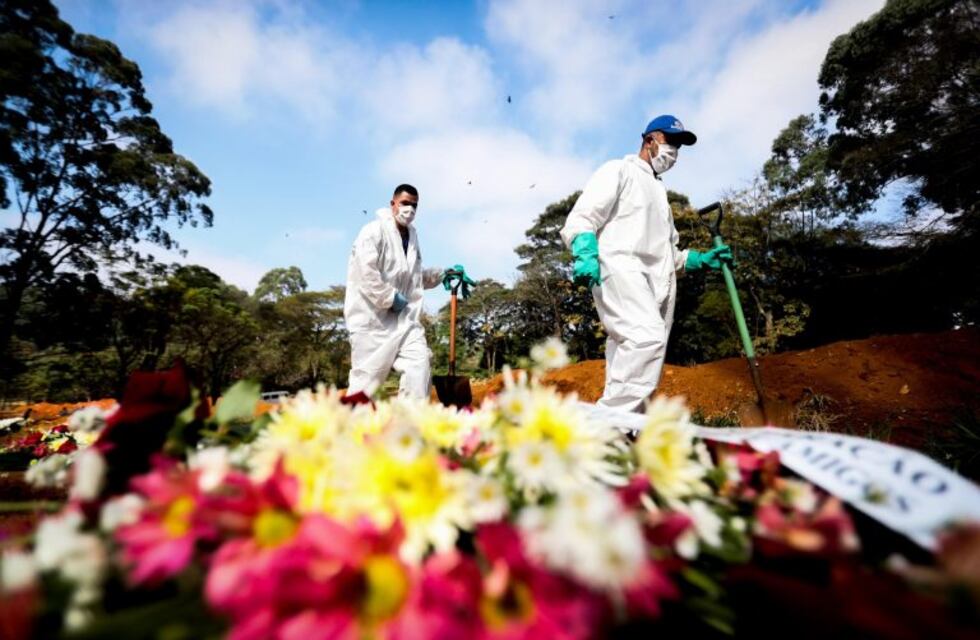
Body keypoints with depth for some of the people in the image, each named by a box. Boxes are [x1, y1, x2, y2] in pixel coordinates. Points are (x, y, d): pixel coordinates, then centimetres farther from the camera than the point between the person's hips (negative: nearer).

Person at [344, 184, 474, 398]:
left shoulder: (412, 236, 18)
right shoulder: (375, 230, -4)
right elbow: (365, 271, -17)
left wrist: (443, 274, 16)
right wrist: (390, 298, -16)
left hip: (403, 317, 6)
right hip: (372, 316, -6)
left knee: (419, 361, -9)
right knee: (367, 372, 0)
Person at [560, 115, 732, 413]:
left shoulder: (659, 190, 36)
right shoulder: (618, 170, 12)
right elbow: (580, 220, -4)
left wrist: (700, 260, 21)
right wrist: (586, 256, -23)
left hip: (658, 284, 8)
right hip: (621, 269, -8)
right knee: (647, 338, -30)